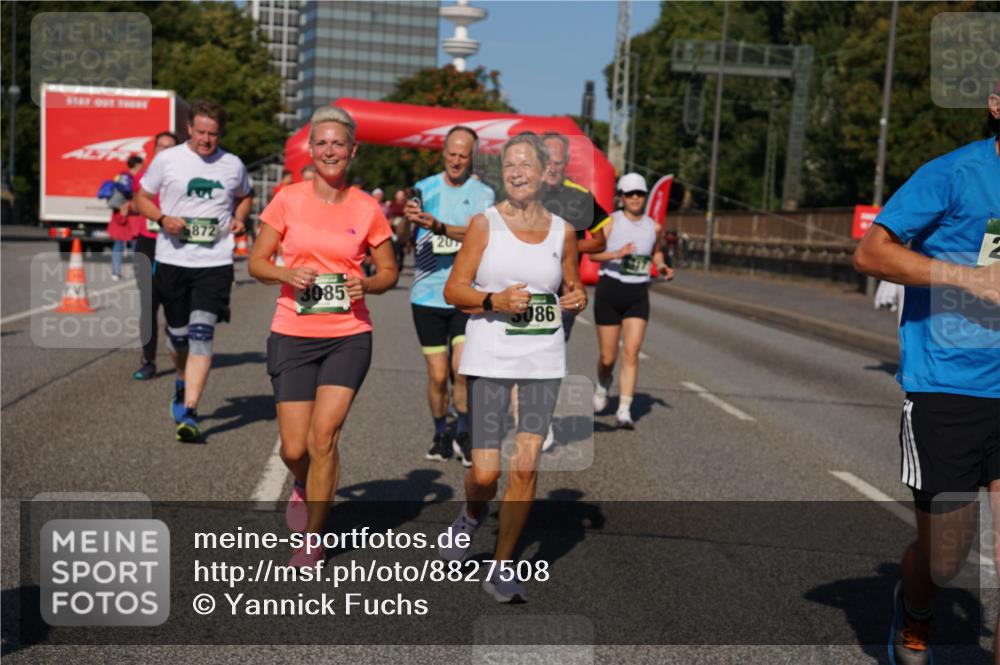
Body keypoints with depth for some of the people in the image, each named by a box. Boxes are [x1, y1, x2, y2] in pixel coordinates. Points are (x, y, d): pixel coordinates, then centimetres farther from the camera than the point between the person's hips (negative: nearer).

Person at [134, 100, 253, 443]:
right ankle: (183, 382, 42)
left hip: (215, 262, -1)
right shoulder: (166, 159, 1)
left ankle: (189, 412, -14)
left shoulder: (233, 165, 6)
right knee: (177, 333, 10)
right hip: (172, 259, 1)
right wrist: (163, 218, -10)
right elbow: (142, 198, 10)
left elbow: (244, 196, 25)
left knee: (201, 334, -13)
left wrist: (239, 218, 4)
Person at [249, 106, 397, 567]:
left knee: (323, 434, -12)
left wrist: (367, 284, -12)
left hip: (348, 336, 0)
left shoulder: (367, 209, 1)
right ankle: (305, 486, 39)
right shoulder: (288, 200, -1)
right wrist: (288, 274, -17)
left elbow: (389, 271, 10)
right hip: (293, 335, 1)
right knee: (294, 449, 0)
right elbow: (257, 263, 4)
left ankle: (313, 539, 8)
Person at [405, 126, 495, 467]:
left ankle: (463, 434, 7)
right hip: (428, 295, 1)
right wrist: (406, 218, -26)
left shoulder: (483, 194, 0)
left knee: (463, 367, -13)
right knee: (437, 374, 3)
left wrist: (438, 226, -33)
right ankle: (441, 434, 24)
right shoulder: (424, 189, 5)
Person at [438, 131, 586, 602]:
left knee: (526, 466, -5)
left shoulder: (562, 231, 6)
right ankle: (472, 515, 33)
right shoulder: (485, 223, -1)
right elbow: (453, 289, -1)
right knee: (485, 473, -5)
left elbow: (573, 288, 19)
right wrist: (494, 301, -18)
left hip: (544, 361, 2)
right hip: (489, 358, -2)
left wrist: (577, 299, -4)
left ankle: (502, 569, 12)